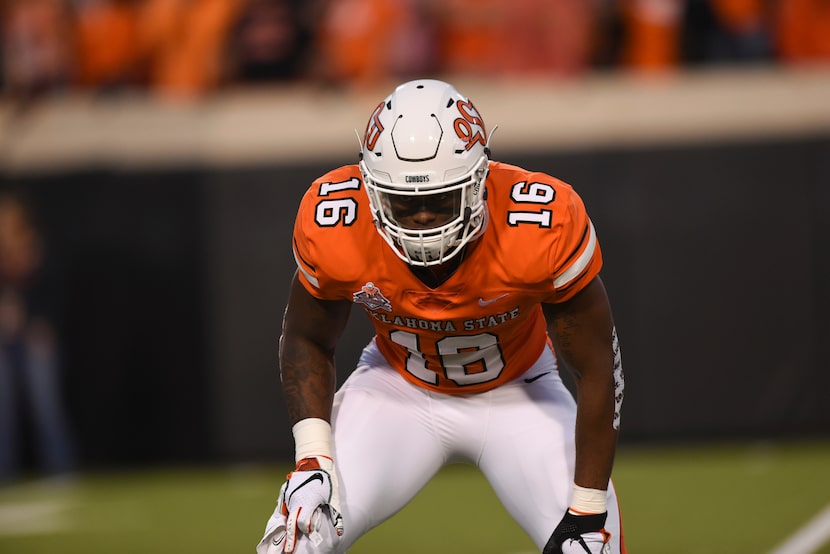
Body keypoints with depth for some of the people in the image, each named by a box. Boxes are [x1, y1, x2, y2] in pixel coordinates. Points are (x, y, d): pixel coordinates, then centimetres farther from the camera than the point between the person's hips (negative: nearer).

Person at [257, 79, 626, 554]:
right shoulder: (333, 227, -27)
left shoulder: (545, 228, -33)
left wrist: (588, 513, -20)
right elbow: (307, 340, -6)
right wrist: (313, 456, -20)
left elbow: (597, 369, -20)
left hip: (515, 393, -1)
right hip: (397, 387, 1)